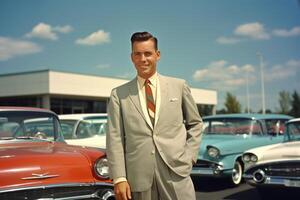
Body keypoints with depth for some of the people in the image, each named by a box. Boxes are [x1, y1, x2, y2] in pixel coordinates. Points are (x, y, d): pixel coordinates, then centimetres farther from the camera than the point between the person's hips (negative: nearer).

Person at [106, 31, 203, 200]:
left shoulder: (179, 86, 9)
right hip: (138, 177, 0)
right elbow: (115, 139, 1)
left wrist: (189, 156, 3)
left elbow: (195, 123, 16)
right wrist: (119, 178, -7)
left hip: (176, 171, 1)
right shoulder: (119, 95, 6)